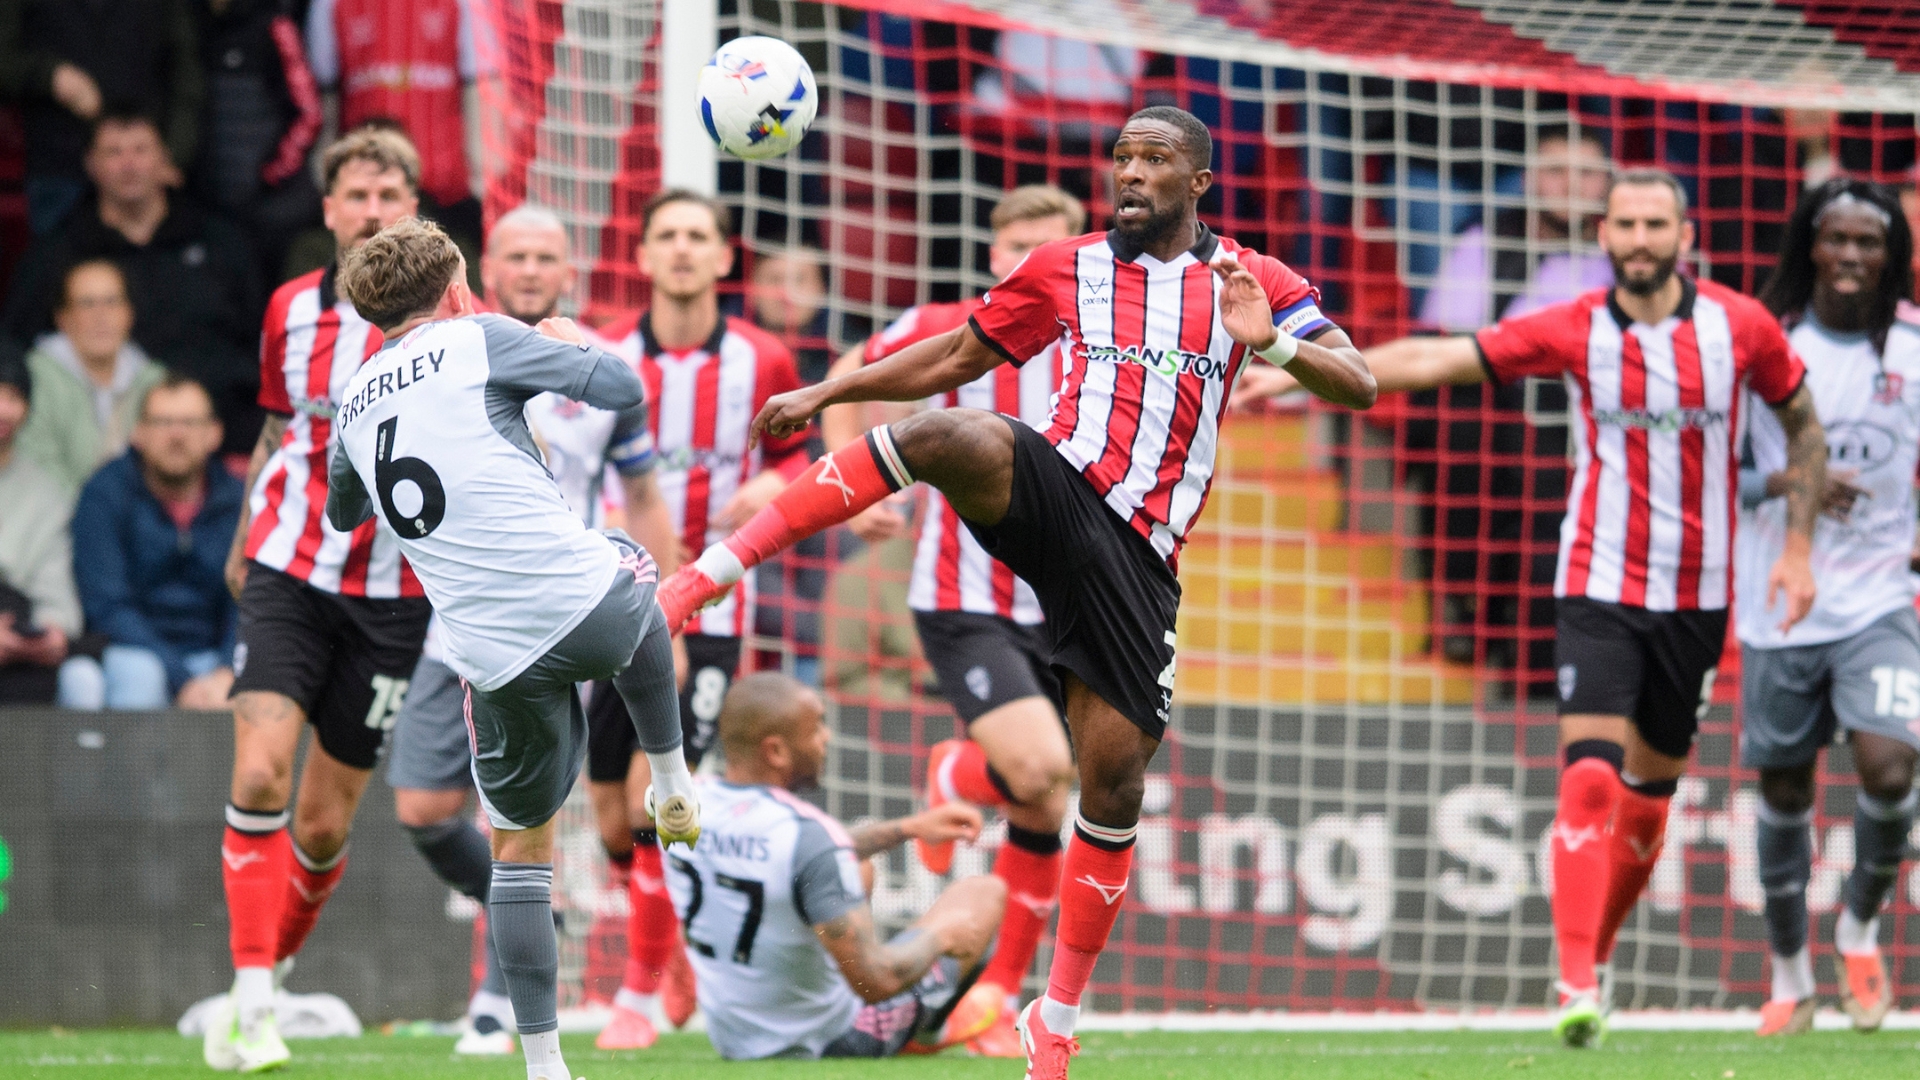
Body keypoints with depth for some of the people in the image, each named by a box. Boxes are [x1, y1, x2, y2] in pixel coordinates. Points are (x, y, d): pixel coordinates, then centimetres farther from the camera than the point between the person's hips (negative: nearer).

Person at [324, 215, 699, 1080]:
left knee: (518, 846, 17)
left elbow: (342, 515, 35)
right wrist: (574, 341, 14)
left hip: (500, 663, 3)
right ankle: (671, 788, 41)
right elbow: (624, 393, -8)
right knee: (631, 574, 36)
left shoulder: (354, 402, 15)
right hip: (588, 606, -3)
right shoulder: (480, 341, -1)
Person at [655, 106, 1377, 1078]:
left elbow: (1358, 387, 3)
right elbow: (957, 357, 26)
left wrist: (1274, 344, -17)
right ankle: (711, 571, -36)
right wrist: (827, 391, 18)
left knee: (1115, 777, -5)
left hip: (1134, 558, 0)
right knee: (950, 434, -35)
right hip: (1053, 491, 0)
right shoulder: (1064, 270, 14)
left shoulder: (1251, 281, 10)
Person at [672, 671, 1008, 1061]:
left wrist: (908, 828, 16)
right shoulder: (806, 834, -32)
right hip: (833, 1044, -6)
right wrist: (939, 936, -10)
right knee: (984, 893, 13)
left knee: (857, 869, 30)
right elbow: (876, 981, -30)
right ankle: (927, 1031, 38)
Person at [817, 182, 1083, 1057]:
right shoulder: (943, 334, -5)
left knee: (1042, 813, 3)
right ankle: (952, 776, 10)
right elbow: (849, 377, 11)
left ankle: (998, 996, 17)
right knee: (1038, 768, -25)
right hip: (963, 608, -3)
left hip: (1061, 614, 3)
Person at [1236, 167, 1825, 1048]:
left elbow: (1802, 425, 12)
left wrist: (1797, 546, 6)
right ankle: (1577, 988, -20)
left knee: (1649, 797, 10)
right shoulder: (1572, 331, -6)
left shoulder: (1742, 327, -3)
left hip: (1696, 600, 2)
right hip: (1598, 588, -2)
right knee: (1590, 777, -17)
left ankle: (1596, 957, 30)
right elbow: (1434, 360, -5)